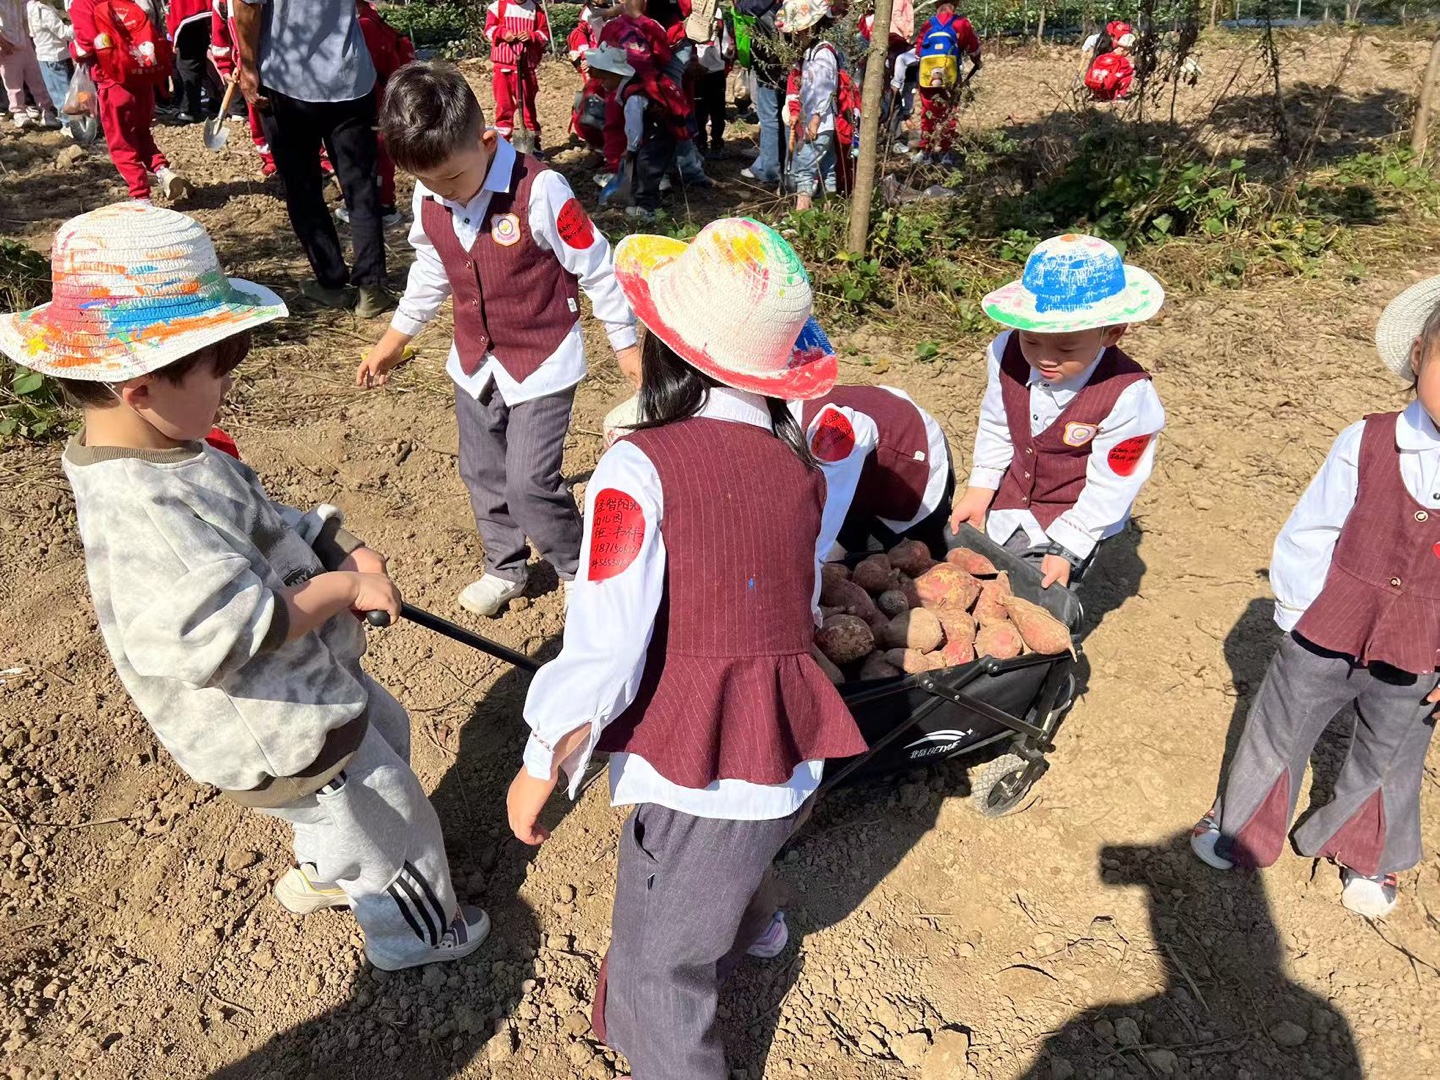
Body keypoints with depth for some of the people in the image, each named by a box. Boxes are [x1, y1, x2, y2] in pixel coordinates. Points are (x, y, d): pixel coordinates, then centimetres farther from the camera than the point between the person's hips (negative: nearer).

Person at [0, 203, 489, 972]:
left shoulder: (160, 453, -3)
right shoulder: (141, 508, -35)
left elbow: (265, 525, 7)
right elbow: (221, 633, -40)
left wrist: (343, 553, -10)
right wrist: (340, 590, -28)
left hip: (308, 686, 10)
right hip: (278, 734, -10)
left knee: (384, 735, 34)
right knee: (389, 823, 13)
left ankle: (320, 875, 58)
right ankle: (418, 934, 43)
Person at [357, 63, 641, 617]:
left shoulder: (538, 191, -23)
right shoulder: (430, 200, -3)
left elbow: (595, 266, -14)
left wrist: (625, 343, -8)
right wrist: (394, 338, 19)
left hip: (542, 363, -6)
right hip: (476, 362, 7)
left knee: (529, 480, -8)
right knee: (482, 471, 15)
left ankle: (576, 566, 18)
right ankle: (504, 567, 36)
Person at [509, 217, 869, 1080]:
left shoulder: (642, 466, -21)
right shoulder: (797, 461, 0)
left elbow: (601, 653, -22)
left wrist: (539, 771, -7)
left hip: (697, 774, -7)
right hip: (792, 760, 7)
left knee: (654, 973, 17)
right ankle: (744, 923, 68)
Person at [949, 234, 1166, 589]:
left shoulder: (1126, 397, -31)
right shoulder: (1007, 354, -19)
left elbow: (1110, 485, -21)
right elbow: (995, 426, -2)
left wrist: (1066, 549, -19)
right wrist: (980, 490, -2)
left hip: (1073, 522, -5)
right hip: (1008, 507, 5)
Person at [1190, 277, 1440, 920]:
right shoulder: (1367, 445, -18)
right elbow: (1305, 537, -9)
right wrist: (1300, 619, -7)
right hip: (1323, 641, -1)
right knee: (1276, 737, 19)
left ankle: (1368, 857, 52)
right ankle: (1241, 827, 45)